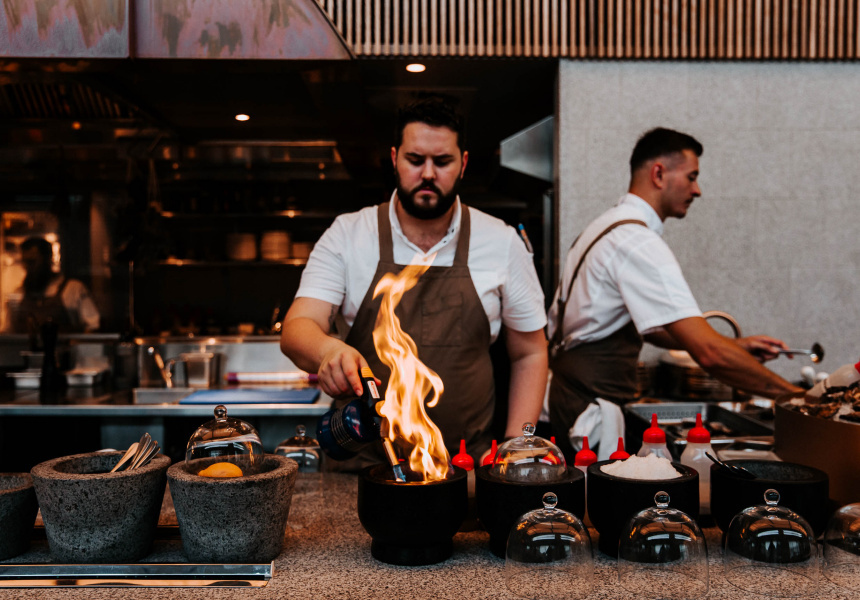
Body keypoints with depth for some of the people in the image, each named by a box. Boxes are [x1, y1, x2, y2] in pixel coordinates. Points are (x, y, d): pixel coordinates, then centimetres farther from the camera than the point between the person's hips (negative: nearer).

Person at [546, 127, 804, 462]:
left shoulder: (611, 226, 15)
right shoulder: (638, 243, -19)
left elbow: (646, 327, 20)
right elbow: (709, 354, -25)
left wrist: (736, 346, 14)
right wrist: (794, 395, -16)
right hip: (589, 407, -10)